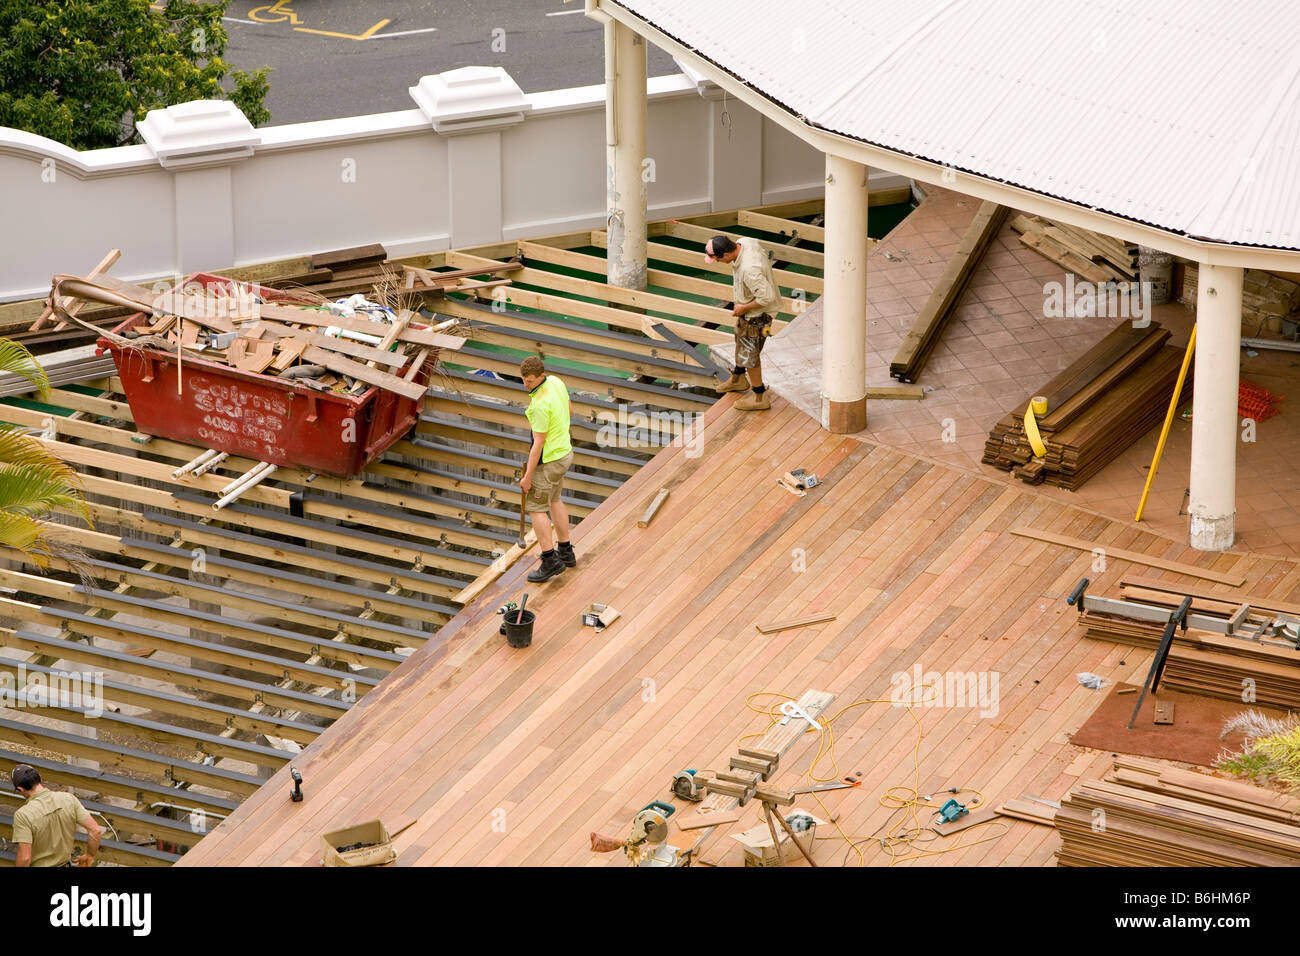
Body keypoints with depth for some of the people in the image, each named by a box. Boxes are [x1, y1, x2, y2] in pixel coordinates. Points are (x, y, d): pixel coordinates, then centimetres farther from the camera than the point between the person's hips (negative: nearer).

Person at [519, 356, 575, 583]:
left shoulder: (540, 404, -31)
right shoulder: (556, 382, -3)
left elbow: (539, 442, -25)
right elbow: (568, 409, 17)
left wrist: (528, 476, -18)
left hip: (548, 460, -9)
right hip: (565, 451, 9)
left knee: (535, 507, 1)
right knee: (554, 500, 25)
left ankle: (550, 560, -1)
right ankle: (565, 551, 34)